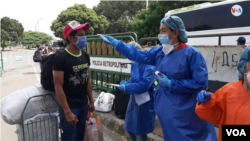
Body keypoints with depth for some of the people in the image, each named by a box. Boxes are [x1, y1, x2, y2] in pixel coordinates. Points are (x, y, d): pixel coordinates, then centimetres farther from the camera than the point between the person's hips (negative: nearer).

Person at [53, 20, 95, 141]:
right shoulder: (61, 57, -17)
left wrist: (91, 101, 11)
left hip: (84, 105, 6)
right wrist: (67, 111, -19)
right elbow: (58, 87, -18)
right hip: (70, 107, -6)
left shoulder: (85, 56, 3)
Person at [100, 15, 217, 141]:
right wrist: (115, 43, 7)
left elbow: (201, 83, -18)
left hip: (185, 111, -5)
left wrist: (170, 84, -18)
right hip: (166, 108, 6)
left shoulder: (191, 53, -15)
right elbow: (137, 55, 8)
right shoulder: (159, 52, 2)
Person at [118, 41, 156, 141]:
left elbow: (143, 85, -32)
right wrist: (126, 83, -10)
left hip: (145, 102, -8)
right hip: (134, 100, 8)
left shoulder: (149, 66, -25)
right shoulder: (134, 64, 1)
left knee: (141, 130, 10)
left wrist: (125, 88, -24)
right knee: (129, 126, 21)